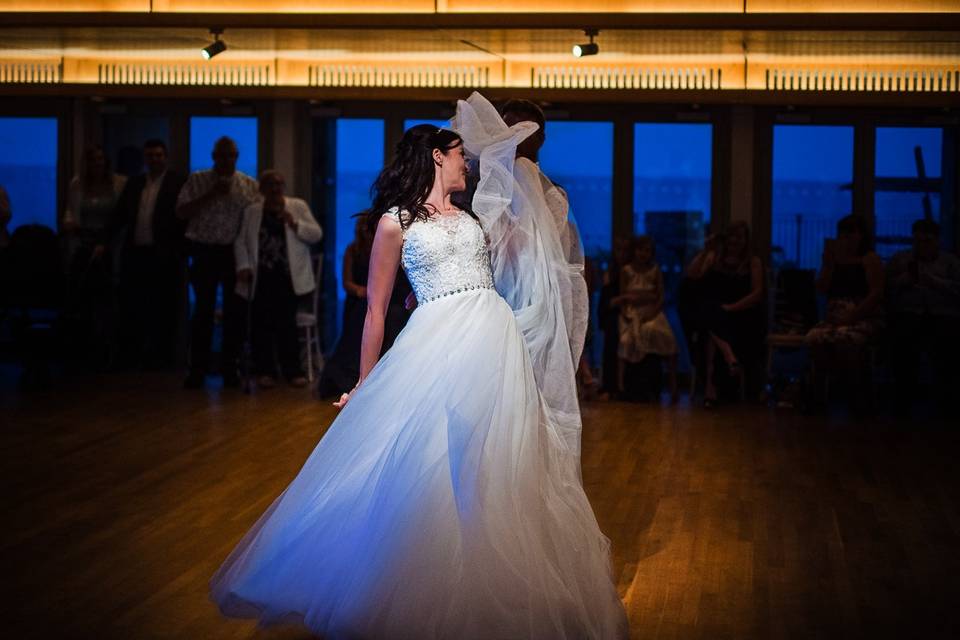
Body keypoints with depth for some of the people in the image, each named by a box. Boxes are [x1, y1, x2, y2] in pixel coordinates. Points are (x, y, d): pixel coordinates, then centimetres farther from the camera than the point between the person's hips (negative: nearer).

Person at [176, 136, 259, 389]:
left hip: (236, 253, 1)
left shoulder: (250, 185, 6)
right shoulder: (197, 180, 5)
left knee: (234, 311, 2)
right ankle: (197, 369, 4)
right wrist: (211, 195, -12)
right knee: (204, 310, 0)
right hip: (205, 251, -1)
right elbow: (181, 212, -4)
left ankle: (230, 367, 11)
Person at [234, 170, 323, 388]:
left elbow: (317, 235, 3)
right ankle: (264, 371, 6)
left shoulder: (298, 207, 9)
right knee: (261, 325, -3)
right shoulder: (251, 212, 13)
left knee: (286, 324, -7)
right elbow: (240, 242, 10)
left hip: (288, 278, -1)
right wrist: (243, 266, -4)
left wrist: (294, 223, -13)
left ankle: (292, 370, 1)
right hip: (261, 279, 1)